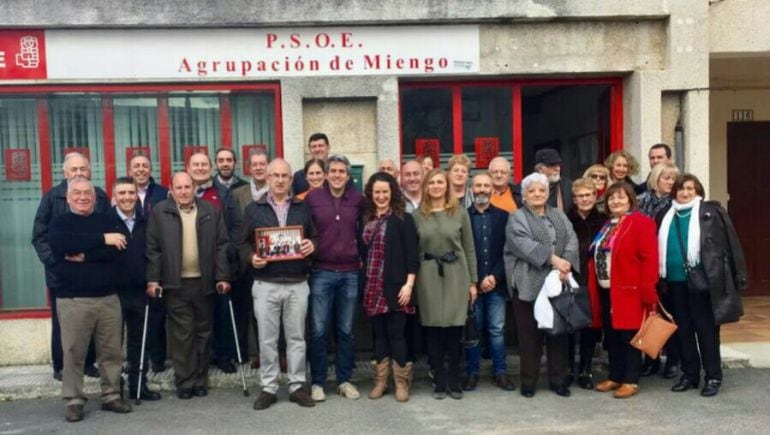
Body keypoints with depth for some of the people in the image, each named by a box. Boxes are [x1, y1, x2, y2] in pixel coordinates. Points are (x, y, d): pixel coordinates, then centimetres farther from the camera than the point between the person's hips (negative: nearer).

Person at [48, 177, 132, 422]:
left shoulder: (105, 221, 11)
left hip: (108, 297, 3)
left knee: (111, 351, 7)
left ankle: (111, 396, 19)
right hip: (73, 299, -2)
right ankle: (74, 401, 14)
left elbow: (116, 251, -5)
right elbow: (63, 243, -19)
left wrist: (85, 256, -15)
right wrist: (103, 239, -18)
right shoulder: (60, 222, 4)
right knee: (73, 353, 2)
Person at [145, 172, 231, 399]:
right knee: (182, 334, 1)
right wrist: (153, 279, -7)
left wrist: (223, 276, -3)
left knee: (203, 333, 10)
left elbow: (221, 245, 3)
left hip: (204, 282, 2)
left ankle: (200, 380, 21)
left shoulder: (211, 210, 5)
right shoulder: (159, 211, 1)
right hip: (176, 284, -2)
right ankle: (184, 382, 11)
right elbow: (152, 248, -1)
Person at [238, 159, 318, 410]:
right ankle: (269, 388, 16)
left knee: (296, 337, 8)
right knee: (267, 339, 5)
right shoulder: (254, 209, 5)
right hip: (265, 284, -1)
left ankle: (297, 386, 18)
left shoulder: (303, 208, 9)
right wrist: (251, 257, -14)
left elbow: (315, 238, 11)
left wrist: (312, 245, -11)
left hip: (297, 283, 1)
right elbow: (242, 243, 5)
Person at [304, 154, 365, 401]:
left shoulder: (358, 199, 3)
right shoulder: (312, 198, -1)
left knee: (346, 330, 10)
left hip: (350, 273, 2)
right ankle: (317, 382, 14)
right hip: (321, 272, -1)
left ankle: (344, 380, 21)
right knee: (318, 330, 1)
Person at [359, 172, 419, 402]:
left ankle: (401, 382, 12)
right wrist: (363, 284, 6)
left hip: (395, 286, -4)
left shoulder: (403, 219, -4)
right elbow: (362, 253, 12)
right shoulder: (366, 219, 10)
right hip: (373, 287, 4)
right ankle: (380, 380, 21)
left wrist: (409, 284, -14)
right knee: (379, 333, 11)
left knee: (396, 333, 0)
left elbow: (411, 254, -7)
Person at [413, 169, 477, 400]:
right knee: (434, 330, 3)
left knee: (454, 329, 1)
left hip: (456, 275, 0)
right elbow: (412, 251, 5)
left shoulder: (460, 213, 4)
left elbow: (469, 249, 5)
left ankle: (454, 381, 15)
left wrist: (473, 281, 3)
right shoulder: (417, 216, 5)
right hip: (429, 277, 0)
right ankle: (439, 382, 15)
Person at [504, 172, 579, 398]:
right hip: (529, 285, -4)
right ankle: (528, 381, 13)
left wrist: (566, 263, -17)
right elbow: (524, 244, -16)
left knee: (559, 332, 8)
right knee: (530, 335, 3)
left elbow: (572, 240, 2)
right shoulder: (517, 218, 1)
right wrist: (553, 259, -24)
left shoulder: (559, 215, 15)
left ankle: (558, 380, 19)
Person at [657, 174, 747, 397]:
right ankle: (690, 374, 23)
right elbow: (660, 248, 16)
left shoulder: (711, 212, -1)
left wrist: (739, 276, -6)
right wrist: (660, 278, 10)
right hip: (675, 281, 5)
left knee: (706, 329, 2)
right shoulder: (667, 216, 12)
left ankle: (713, 377, 13)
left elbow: (730, 243, -3)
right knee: (683, 329, 12)